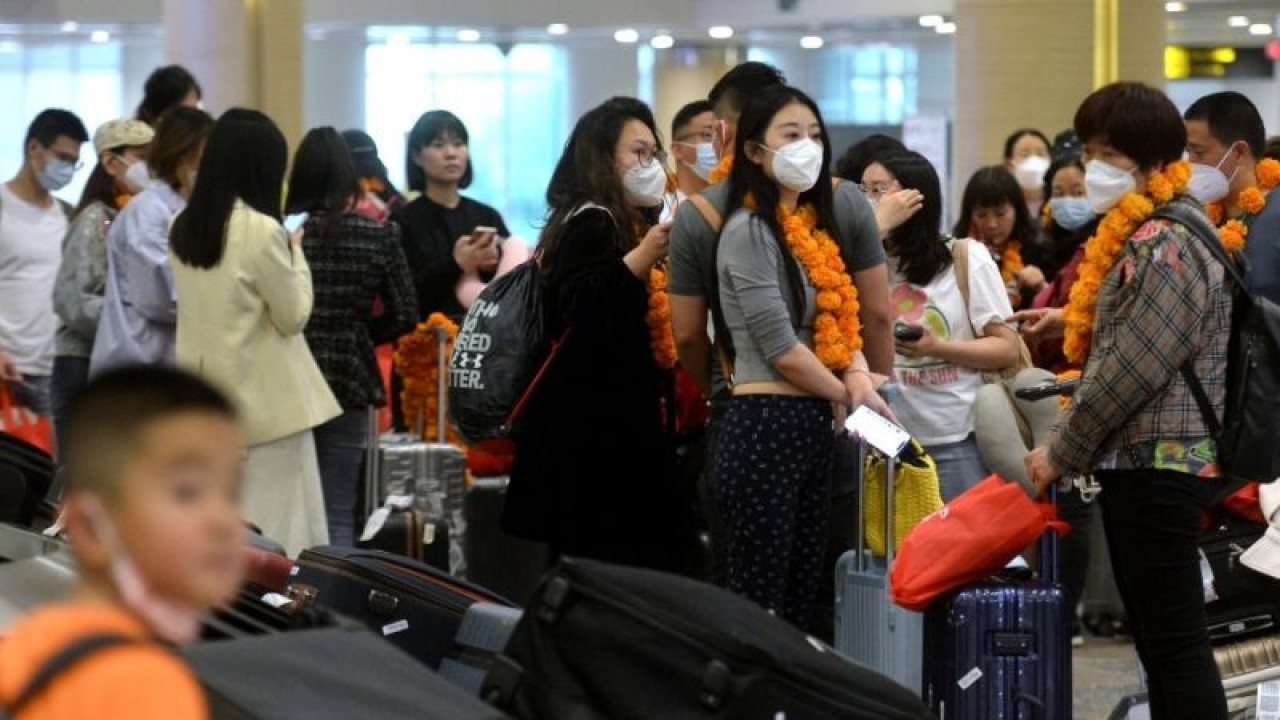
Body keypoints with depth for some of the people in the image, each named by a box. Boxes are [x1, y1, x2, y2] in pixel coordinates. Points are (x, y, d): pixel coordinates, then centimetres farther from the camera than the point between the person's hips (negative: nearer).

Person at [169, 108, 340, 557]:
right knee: (277, 534, -2)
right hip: (264, 402, -7)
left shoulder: (182, 228, 6)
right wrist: (295, 253, 4)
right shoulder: (262, 230, -16)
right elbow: (293, 316, -9)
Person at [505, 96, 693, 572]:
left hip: (618, 420, 10)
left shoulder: (627, 224, 21)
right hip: (589, 425, -10)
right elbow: (582, 309, -26)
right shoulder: (590, 222, -10)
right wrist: (643, 257, -29)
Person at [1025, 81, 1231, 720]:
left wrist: (1061, 453, -11)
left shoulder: (1168, 243, -15)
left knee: (1175, 644, -11)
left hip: (1157, 468, -11)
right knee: (1156, 642, 12)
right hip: (1141, 464, 11)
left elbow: (1130, 371, -18)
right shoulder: (1140, 234, 17)